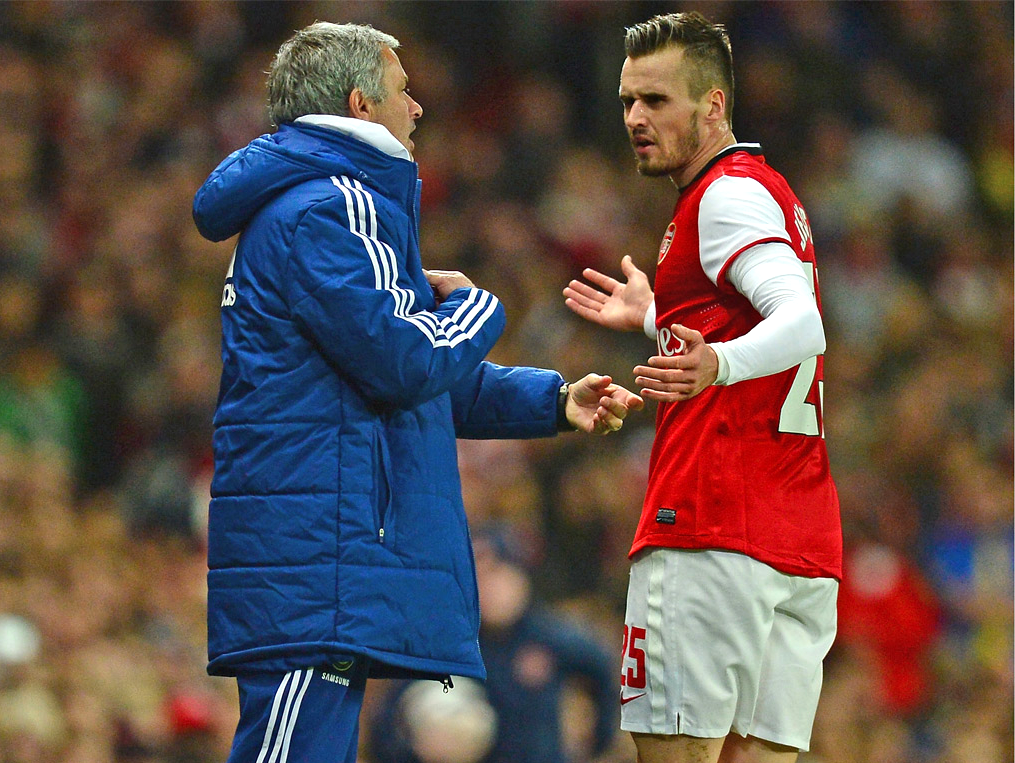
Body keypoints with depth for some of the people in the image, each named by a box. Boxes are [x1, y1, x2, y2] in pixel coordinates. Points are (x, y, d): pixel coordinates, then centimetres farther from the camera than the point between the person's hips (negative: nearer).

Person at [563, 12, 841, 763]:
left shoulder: (727, 193, -7)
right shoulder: (772, 194, 23)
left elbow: (804, 326, -23)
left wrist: (716, 363, -42)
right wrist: (655, 318, 44)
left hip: (712, 532, -10)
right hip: (804, 541, 10)